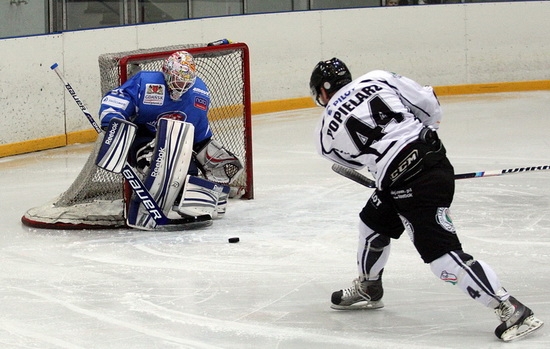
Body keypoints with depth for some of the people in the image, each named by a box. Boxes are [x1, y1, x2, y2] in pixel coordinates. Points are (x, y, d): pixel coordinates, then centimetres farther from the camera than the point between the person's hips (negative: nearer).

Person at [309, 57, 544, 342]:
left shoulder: (326, 131, 3)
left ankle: (511, 310, -14)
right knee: (373, 223, 26)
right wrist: (423, 135, 28)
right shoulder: (378, 79, 8)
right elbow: (428, 104, 8)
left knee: (443, 256, -9)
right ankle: (368, 289, 47)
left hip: (408, 185, -8)